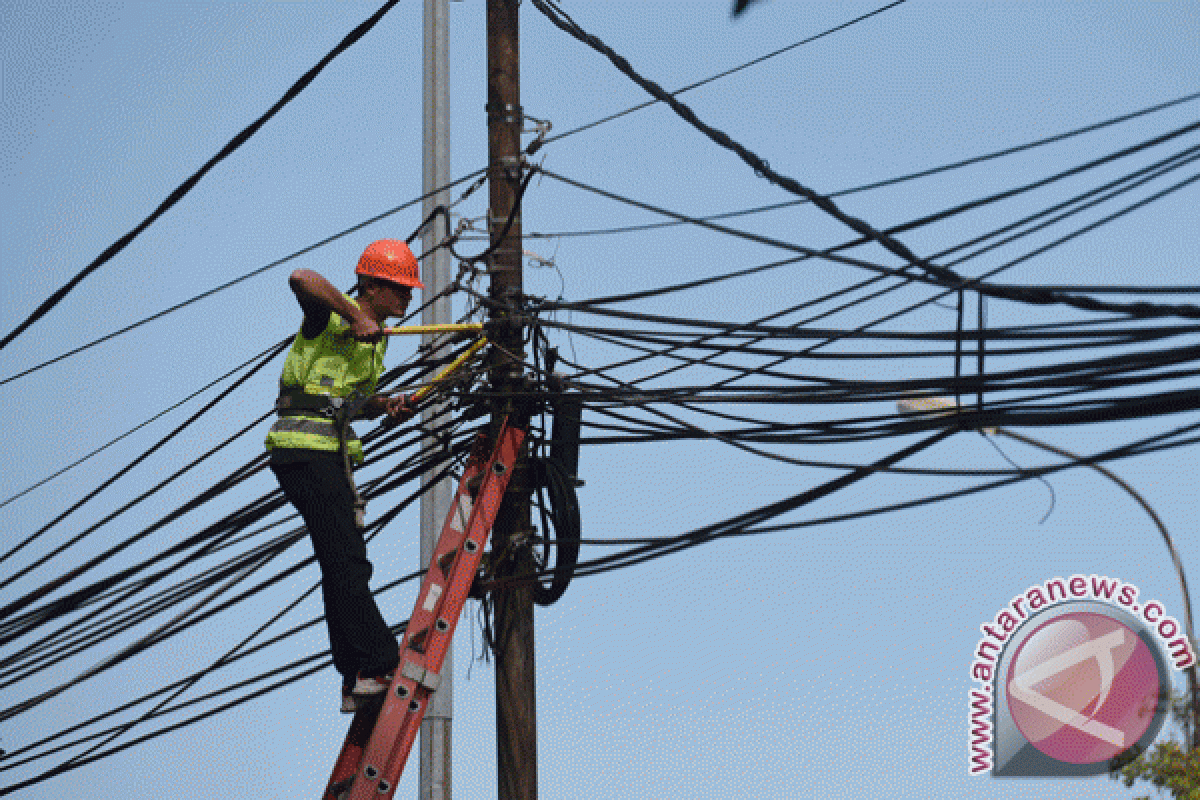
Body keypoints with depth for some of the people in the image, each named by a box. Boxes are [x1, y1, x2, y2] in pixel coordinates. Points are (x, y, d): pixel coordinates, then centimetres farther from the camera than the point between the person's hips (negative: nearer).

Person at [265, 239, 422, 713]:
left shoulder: (377, 340, 18)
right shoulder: (334, 317, -9)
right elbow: (301, 278, -31)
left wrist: (386, 406, 7)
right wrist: (354, 317, -27)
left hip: (334, 452, 10)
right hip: (303, 446, -10)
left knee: (345, 565, 9)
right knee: (346, 561, -13)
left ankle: (357, 683, 11)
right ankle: (380, 666, -17)